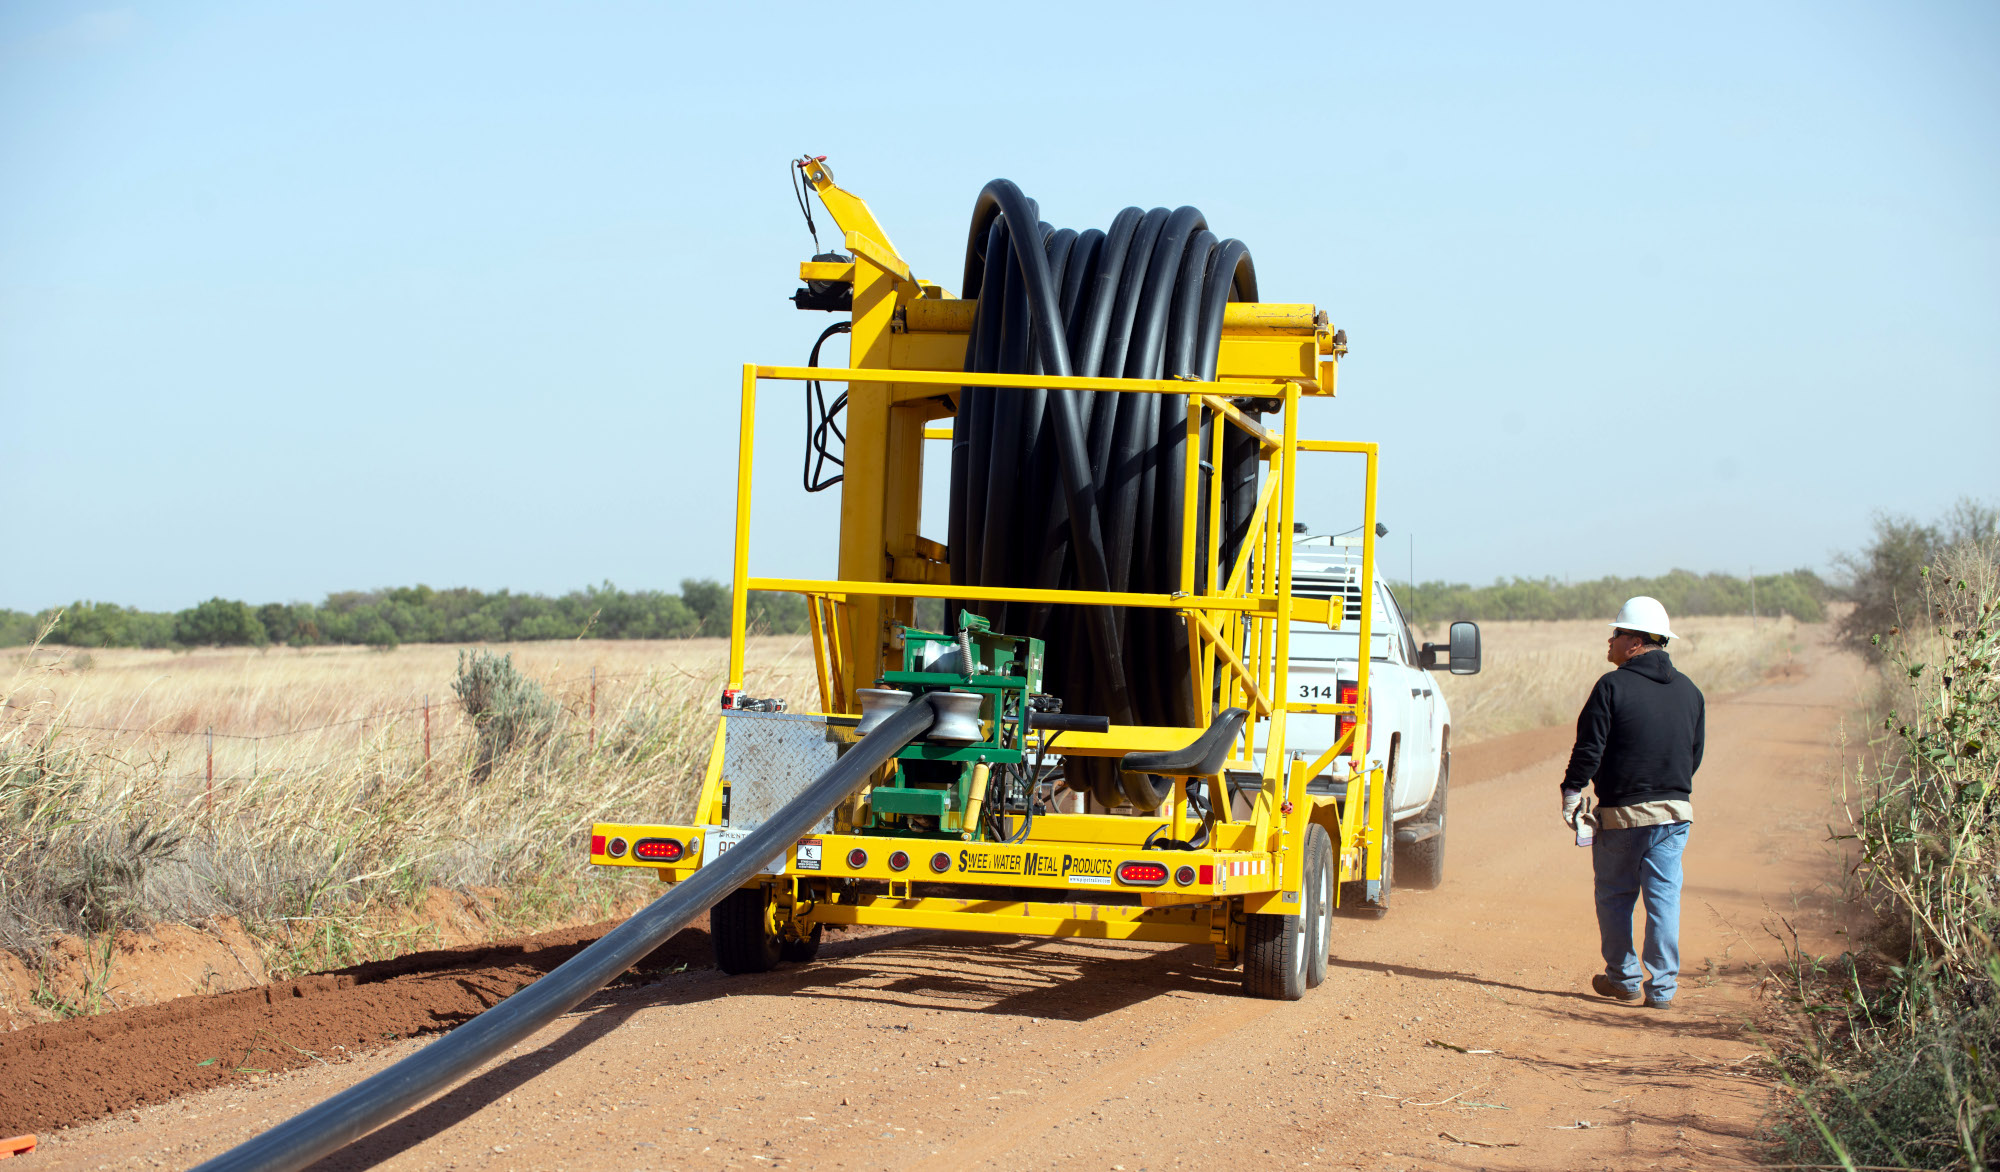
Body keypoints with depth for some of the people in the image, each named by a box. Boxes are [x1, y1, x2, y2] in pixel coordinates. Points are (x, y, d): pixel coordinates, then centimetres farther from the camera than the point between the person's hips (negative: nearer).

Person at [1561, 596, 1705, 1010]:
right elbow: (1695, 755, 15)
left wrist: (1572, 791, -3)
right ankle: (1662, 986, 2)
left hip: (1622, 813, -4)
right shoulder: (1688, 691, 8)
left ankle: (1623, 977, 18)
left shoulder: (1613, 687, -10)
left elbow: (1588, 748, -12)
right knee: (1664, 897, 5)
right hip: (1675, 810, 4)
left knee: (1615, 896, 11)